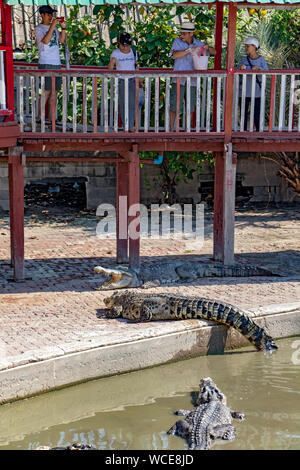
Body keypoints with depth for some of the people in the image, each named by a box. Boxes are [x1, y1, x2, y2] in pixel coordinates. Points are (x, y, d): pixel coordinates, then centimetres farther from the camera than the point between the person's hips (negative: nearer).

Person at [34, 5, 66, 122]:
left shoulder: (54, 27, 18)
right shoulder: (38, 29, -1)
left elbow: (62, 40, 13)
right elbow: (45, 41, -16)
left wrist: (63, 28, 1)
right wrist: (52, 26, -17)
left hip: (56, 63, 6)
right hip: (45, 64, -6)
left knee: (55, 91, 4)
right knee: (47, 91, -10)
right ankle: (39, 118, -5)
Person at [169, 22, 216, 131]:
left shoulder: (198, 43, 5)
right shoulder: (177, 41, -2)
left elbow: (214, 52, 9)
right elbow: (175, 55, -18)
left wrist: (207, 47, -13)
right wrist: (189, 50, -27)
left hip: (192, 81, 2)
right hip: (179, 80, -2)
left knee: (190, 107, 5)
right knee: (174, 105, -4)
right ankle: (171, 129, 4)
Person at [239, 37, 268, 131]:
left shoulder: (261, 60, -1)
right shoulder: (244, 59, 8)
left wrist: (258, 68, -23)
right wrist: (241, 69, -11)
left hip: (256, 90, -3)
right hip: (245, 90, 3)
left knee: (257, 113, -3)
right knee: (244, 112, 6)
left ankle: (258, 131, 7)